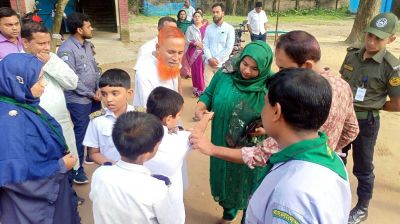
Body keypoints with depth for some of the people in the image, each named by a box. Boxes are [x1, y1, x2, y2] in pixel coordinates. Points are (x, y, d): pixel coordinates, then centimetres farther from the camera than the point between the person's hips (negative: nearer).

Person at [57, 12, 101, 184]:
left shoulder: (87, 45, 8)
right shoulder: (66, 49, -18)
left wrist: (100, 89, 0)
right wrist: (91, 94, -13)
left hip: (93, 97, 8)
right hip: (78, 100, -8)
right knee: (81, 133, 2)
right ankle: (78, 169, 18)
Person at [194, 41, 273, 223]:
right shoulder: (224, 75, -10)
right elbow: (208, 94, 3)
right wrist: (201, 106, -17)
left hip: (252, 151, -3)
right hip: (222, 146, 3)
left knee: (247, 184, 19)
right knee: (225, 179, 24)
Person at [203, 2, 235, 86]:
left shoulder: (229, 28, -2)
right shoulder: (209, 28, 9)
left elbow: (229, 48, -7)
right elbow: (205, 45, 5)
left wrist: (217, 59, -12)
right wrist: (210, 58, -10)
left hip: (222, 64, -3)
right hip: (208, 63, 3)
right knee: (207, 86, 3)